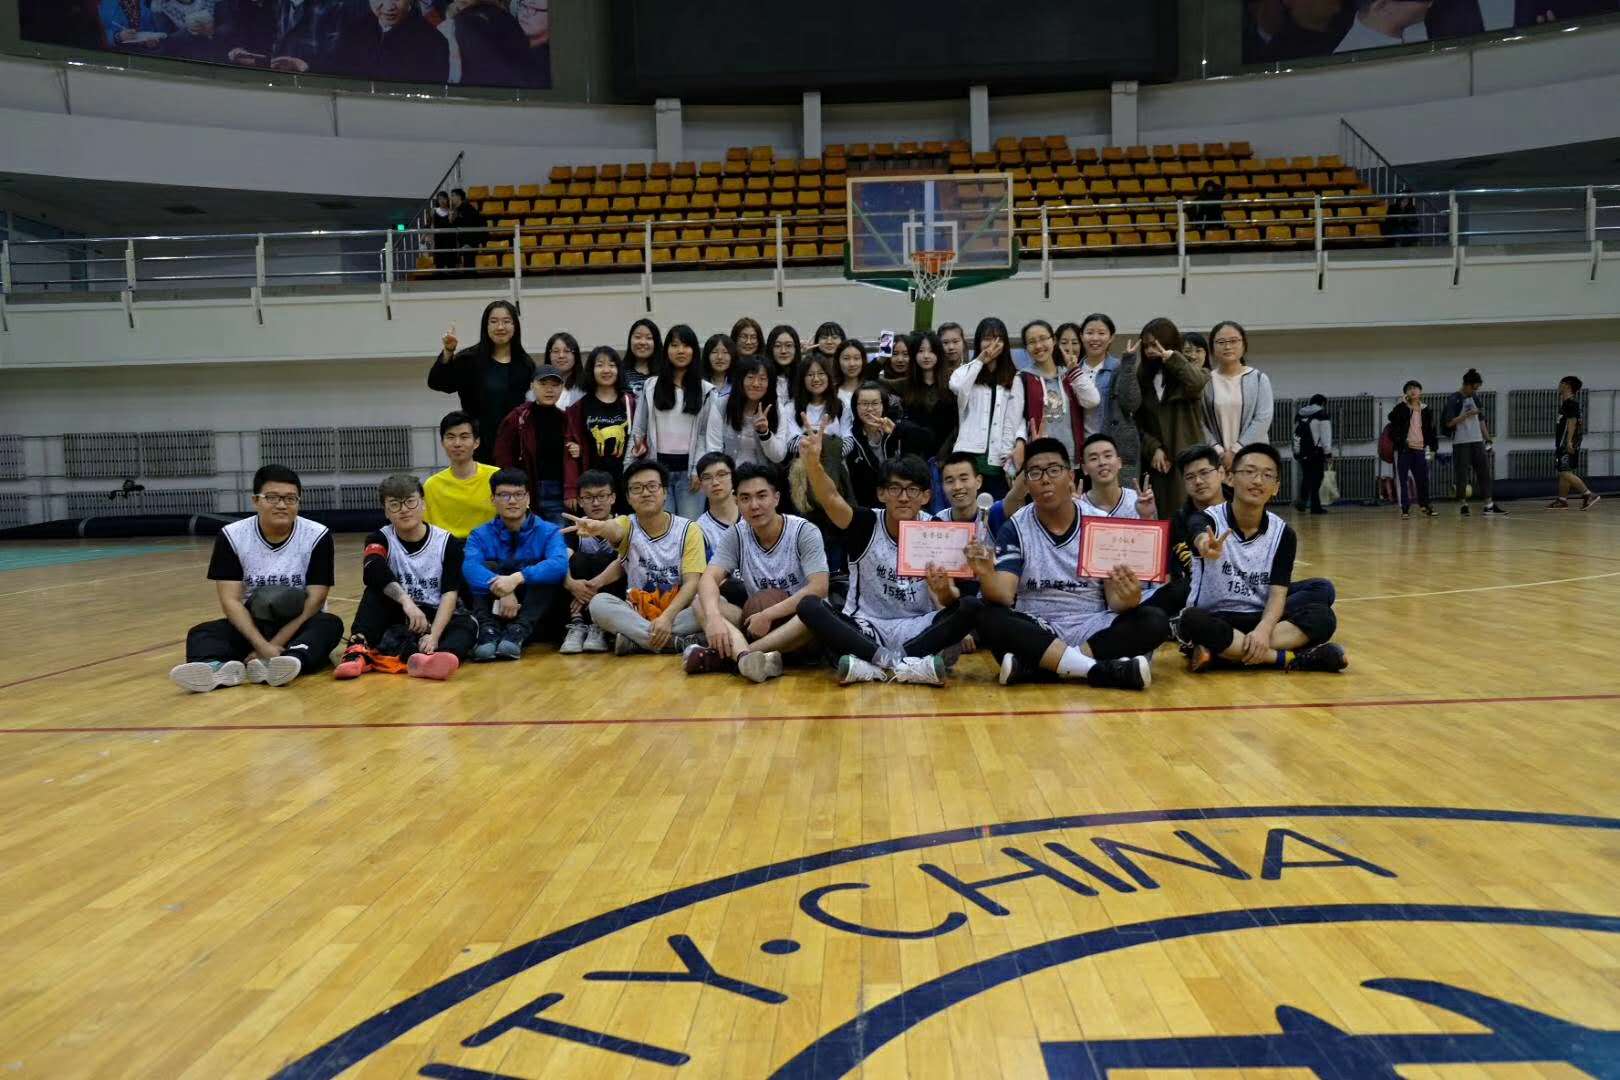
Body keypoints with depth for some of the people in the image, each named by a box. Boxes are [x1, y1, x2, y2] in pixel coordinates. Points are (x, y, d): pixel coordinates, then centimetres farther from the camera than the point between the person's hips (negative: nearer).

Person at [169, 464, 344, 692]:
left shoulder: (317, 536, -10)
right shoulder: (232, 536, -7)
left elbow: (313, 602, -13)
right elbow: (231, 600, -12)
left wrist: (273, 647, -23)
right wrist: (262, 646, -27)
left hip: (299, 628, -2)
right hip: (251, 626, 2)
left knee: (329, 624, -31)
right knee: (202, 632, -22)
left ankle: (286, 662, -60)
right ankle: (219, 667, -56)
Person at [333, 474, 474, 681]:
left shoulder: (447, 542, -4)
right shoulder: (381, 539, -4)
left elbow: (450, 593, -13)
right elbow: (372, 569, -28)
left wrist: (434, 635, -29)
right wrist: (405, 600, -45)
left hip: (435, 619, 0)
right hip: (396, 619, 0)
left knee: (467, 625, -30)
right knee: (377, 588, -23)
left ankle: (431, 658, -62)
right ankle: (359, 648, -41)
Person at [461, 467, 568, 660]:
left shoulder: (548, 532, 2)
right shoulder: (481, 535, 6)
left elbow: (559, 565, -20)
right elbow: (470, 567, -16)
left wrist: (518, 578, -36)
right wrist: (501, 590, -34)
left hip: (535, 618, -1)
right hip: (495, 612, 1)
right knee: (487, 568, -18)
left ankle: (518, 632, -38)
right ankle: (488, 631, -37)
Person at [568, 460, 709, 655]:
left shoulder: (689, 529, -2)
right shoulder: (628, 525, 0)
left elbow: (692, 583, -10)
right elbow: (613, 530, -26)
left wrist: (667, 617, -28)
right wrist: (599, 527, -53)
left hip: (679, 611, -1)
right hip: (637, 613, 1)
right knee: (599, 603, -27)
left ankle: (637, 640, -25)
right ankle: (677, 642, -31)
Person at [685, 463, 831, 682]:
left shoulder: (805, 532, -10)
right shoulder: (735, 536, -1)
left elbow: (819, 588, -20)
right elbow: (709, 578, -14)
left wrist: (768, 615, -25)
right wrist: (713, 617, -35)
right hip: (755, 623, 3)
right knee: (703, 602, -18)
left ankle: (722, 657, -35)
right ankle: (745, 658, -47)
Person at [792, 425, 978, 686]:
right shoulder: (866, 524, -5)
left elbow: (948, 604, -9)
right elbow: (831, 499, -27)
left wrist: (944, 592, -34)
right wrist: (812, 463, -47)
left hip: (918, 630, 1)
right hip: (865, 629, -1)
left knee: (970, 607, -24)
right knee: (809, 606, -26)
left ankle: (871, 665, -30)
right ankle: (906, 665, -34)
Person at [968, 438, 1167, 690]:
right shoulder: (1014, 529, -1)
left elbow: (1114, 599, -4)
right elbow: (1003, 597, -12)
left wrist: (1128, 598, -28)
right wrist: (985, 575, -35)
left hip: (1094, 630, 1)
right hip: (1035, 632, -1)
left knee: (1155, 622, -25)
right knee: (988, 619, -30)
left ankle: (1032, 665, -27)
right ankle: (1101, 670, -32)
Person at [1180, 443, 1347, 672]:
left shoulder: (1283, 533, 1)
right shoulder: (1209, 520, -9)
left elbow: (1278, 593, -7)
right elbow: (1200, 539, -35)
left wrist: (1264, 629, -29)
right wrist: (1207, 545, -61)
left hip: (1260, 620, 3)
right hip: (1213, 619, -3)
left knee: (1322, 617, -23)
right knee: (1192, 621, -37)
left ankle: (1217, 652, -31)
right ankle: (1289, 658, -28)